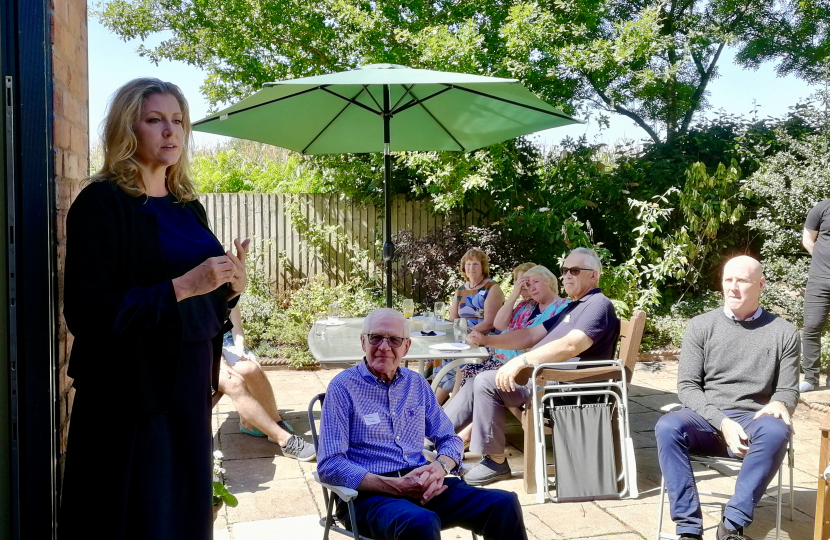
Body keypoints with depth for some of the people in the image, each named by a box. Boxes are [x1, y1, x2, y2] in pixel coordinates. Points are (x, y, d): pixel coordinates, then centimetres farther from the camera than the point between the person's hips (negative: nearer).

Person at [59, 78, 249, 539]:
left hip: (189, 388, 7)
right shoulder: (102, 203, -9)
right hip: (131, 395, -6)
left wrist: (231, 287, -3)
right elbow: (86, 313, -17)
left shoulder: (188, 206, 12)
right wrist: (182, 286, -23)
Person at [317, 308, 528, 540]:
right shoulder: (343, 387, -2)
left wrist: (439, 467, -6)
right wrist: (396, 486, -19)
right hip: (371, 494, -5)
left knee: (504, 504, -16)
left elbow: (449, 439, 19)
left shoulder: (417, 384, 15)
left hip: (422, 488, 5)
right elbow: (329, 466, -9)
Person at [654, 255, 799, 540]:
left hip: (753, 422, 0)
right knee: (667, 427, -32)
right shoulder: (700, 326, 6)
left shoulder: (783, 332, 7)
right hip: (707, 420, 0)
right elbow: (687, 387, 2)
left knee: (775, 432, -36)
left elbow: (788, 390, 10)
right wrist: (722, 422, -14)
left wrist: (778, 405, -16)